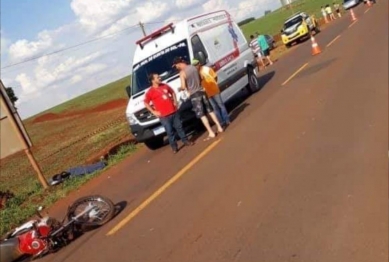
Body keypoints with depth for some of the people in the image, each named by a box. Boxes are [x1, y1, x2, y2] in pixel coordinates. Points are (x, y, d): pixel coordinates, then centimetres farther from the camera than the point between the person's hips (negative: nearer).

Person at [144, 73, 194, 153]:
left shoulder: (165, 86, 7)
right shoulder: (150, 92, -8)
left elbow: (172, 92, 23)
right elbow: (146, 103, -2)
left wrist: (175, 102, 12)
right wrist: (153, 112, -6)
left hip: (174, 111, 4)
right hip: (164, 116, -4)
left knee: (179, 127, 12)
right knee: (170, 131, 3)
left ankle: (185, 141, 27)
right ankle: (174, 146, 15)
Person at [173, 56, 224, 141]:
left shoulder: (182, 73, -13)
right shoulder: (193, 67, 8)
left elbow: (183, 87, -15)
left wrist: (180, 88, 6)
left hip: (194, 95, -7)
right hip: (201, 91, 7)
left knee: (201, 115, -2)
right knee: (210, 110, 15)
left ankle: (211, 133, -4)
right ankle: (219, 127, 20)